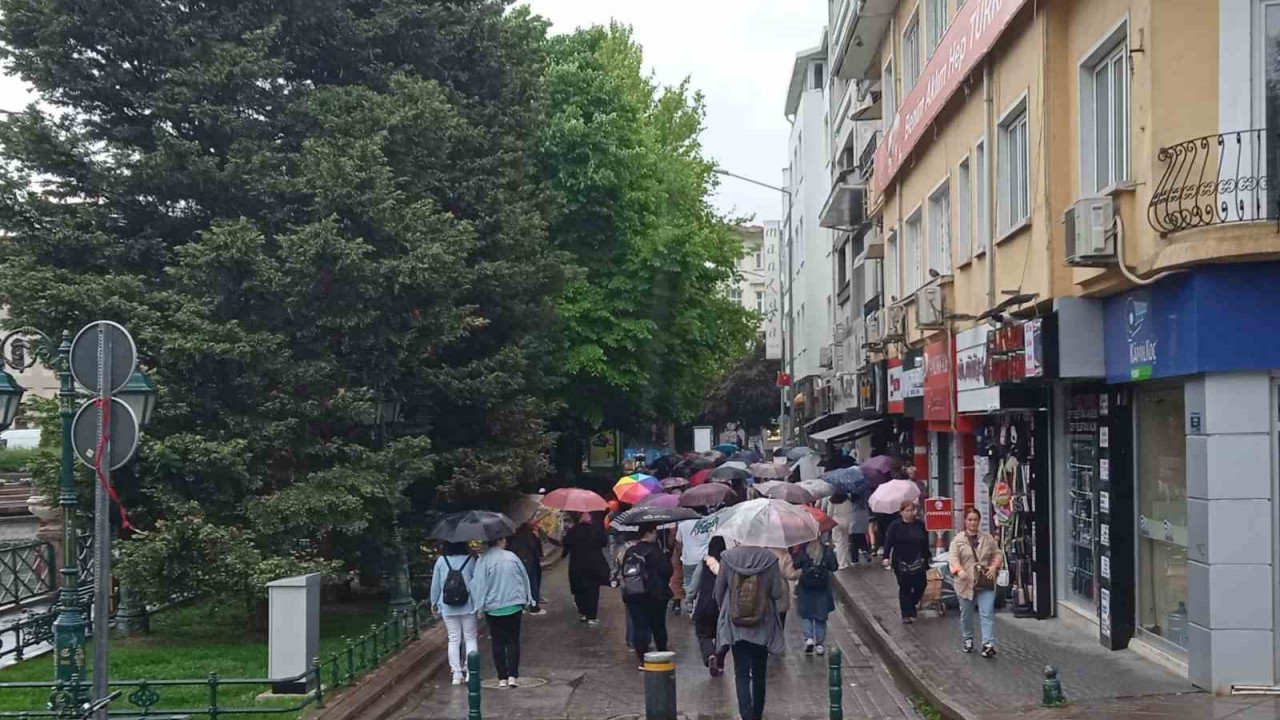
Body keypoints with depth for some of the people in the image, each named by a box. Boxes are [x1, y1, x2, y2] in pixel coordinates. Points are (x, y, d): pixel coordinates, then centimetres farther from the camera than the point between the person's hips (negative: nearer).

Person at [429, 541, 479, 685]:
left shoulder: (441, 561, -3)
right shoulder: (470, 560, -6)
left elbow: (435, 584, 3)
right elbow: (477, 581, -3)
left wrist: (434, 603, 16)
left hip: (448, 607, 1)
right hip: (467, 607, -1)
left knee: (453, 639, 8)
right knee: (470, 638, 9)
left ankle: (457, 673, 7)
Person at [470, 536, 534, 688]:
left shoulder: (483, 561, -10)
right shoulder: (512, 557, -3)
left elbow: (480, 585, -11)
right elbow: (524, 578, 5)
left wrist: (480, 607, -3)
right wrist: (527, 600, 17)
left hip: (493, 608, -1)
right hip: (514, 606, 1)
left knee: (498, 642, 7)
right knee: (513, 640, 8)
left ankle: (502, 678, 7)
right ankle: (513, 676, 0)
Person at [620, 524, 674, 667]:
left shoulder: (629, 552, 3)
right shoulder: (654, 551, -14)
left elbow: (624, 572, 8)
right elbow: (666, 570, -17)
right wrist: (667, 559, 3)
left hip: (632, 595, 4)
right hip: (655, 596, -4)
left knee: (639, 627, 4)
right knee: (658, 627, 13)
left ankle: (642, 659, 0)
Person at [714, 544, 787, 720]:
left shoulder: (728, 557, -12)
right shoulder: (769, 559, -14)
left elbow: (719, 590, -2)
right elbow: (777, 593, -10)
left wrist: (724, 609, 17)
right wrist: (784, 585, 12)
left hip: (735, 625, -1)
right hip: (763, 626, 1)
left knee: (741, 673, 3)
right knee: (759, 672, 17)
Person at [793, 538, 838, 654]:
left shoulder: (802, 551, -12)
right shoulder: (827, 550, -10)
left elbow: (795, 566, -11)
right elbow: (834, 567, -8)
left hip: (806, 589, -1)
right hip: (823, 588, 1)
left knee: (806, 615, 13)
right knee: (821, 616, 12)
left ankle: (809, 638, -6)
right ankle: (819, 644, 13)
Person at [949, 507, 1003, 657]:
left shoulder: (987, 537, 6)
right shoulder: (958, 539, 0)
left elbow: (997, 554, 11)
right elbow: (954, 558, -8)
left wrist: (994, 567, -7)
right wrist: (959, 570, -26)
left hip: (986, 583, 0)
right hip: (965, 583, 0)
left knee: (987, 614, -10)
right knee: (966, 615, 13)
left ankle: (988, 644, -13)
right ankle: (968, 639, 33)